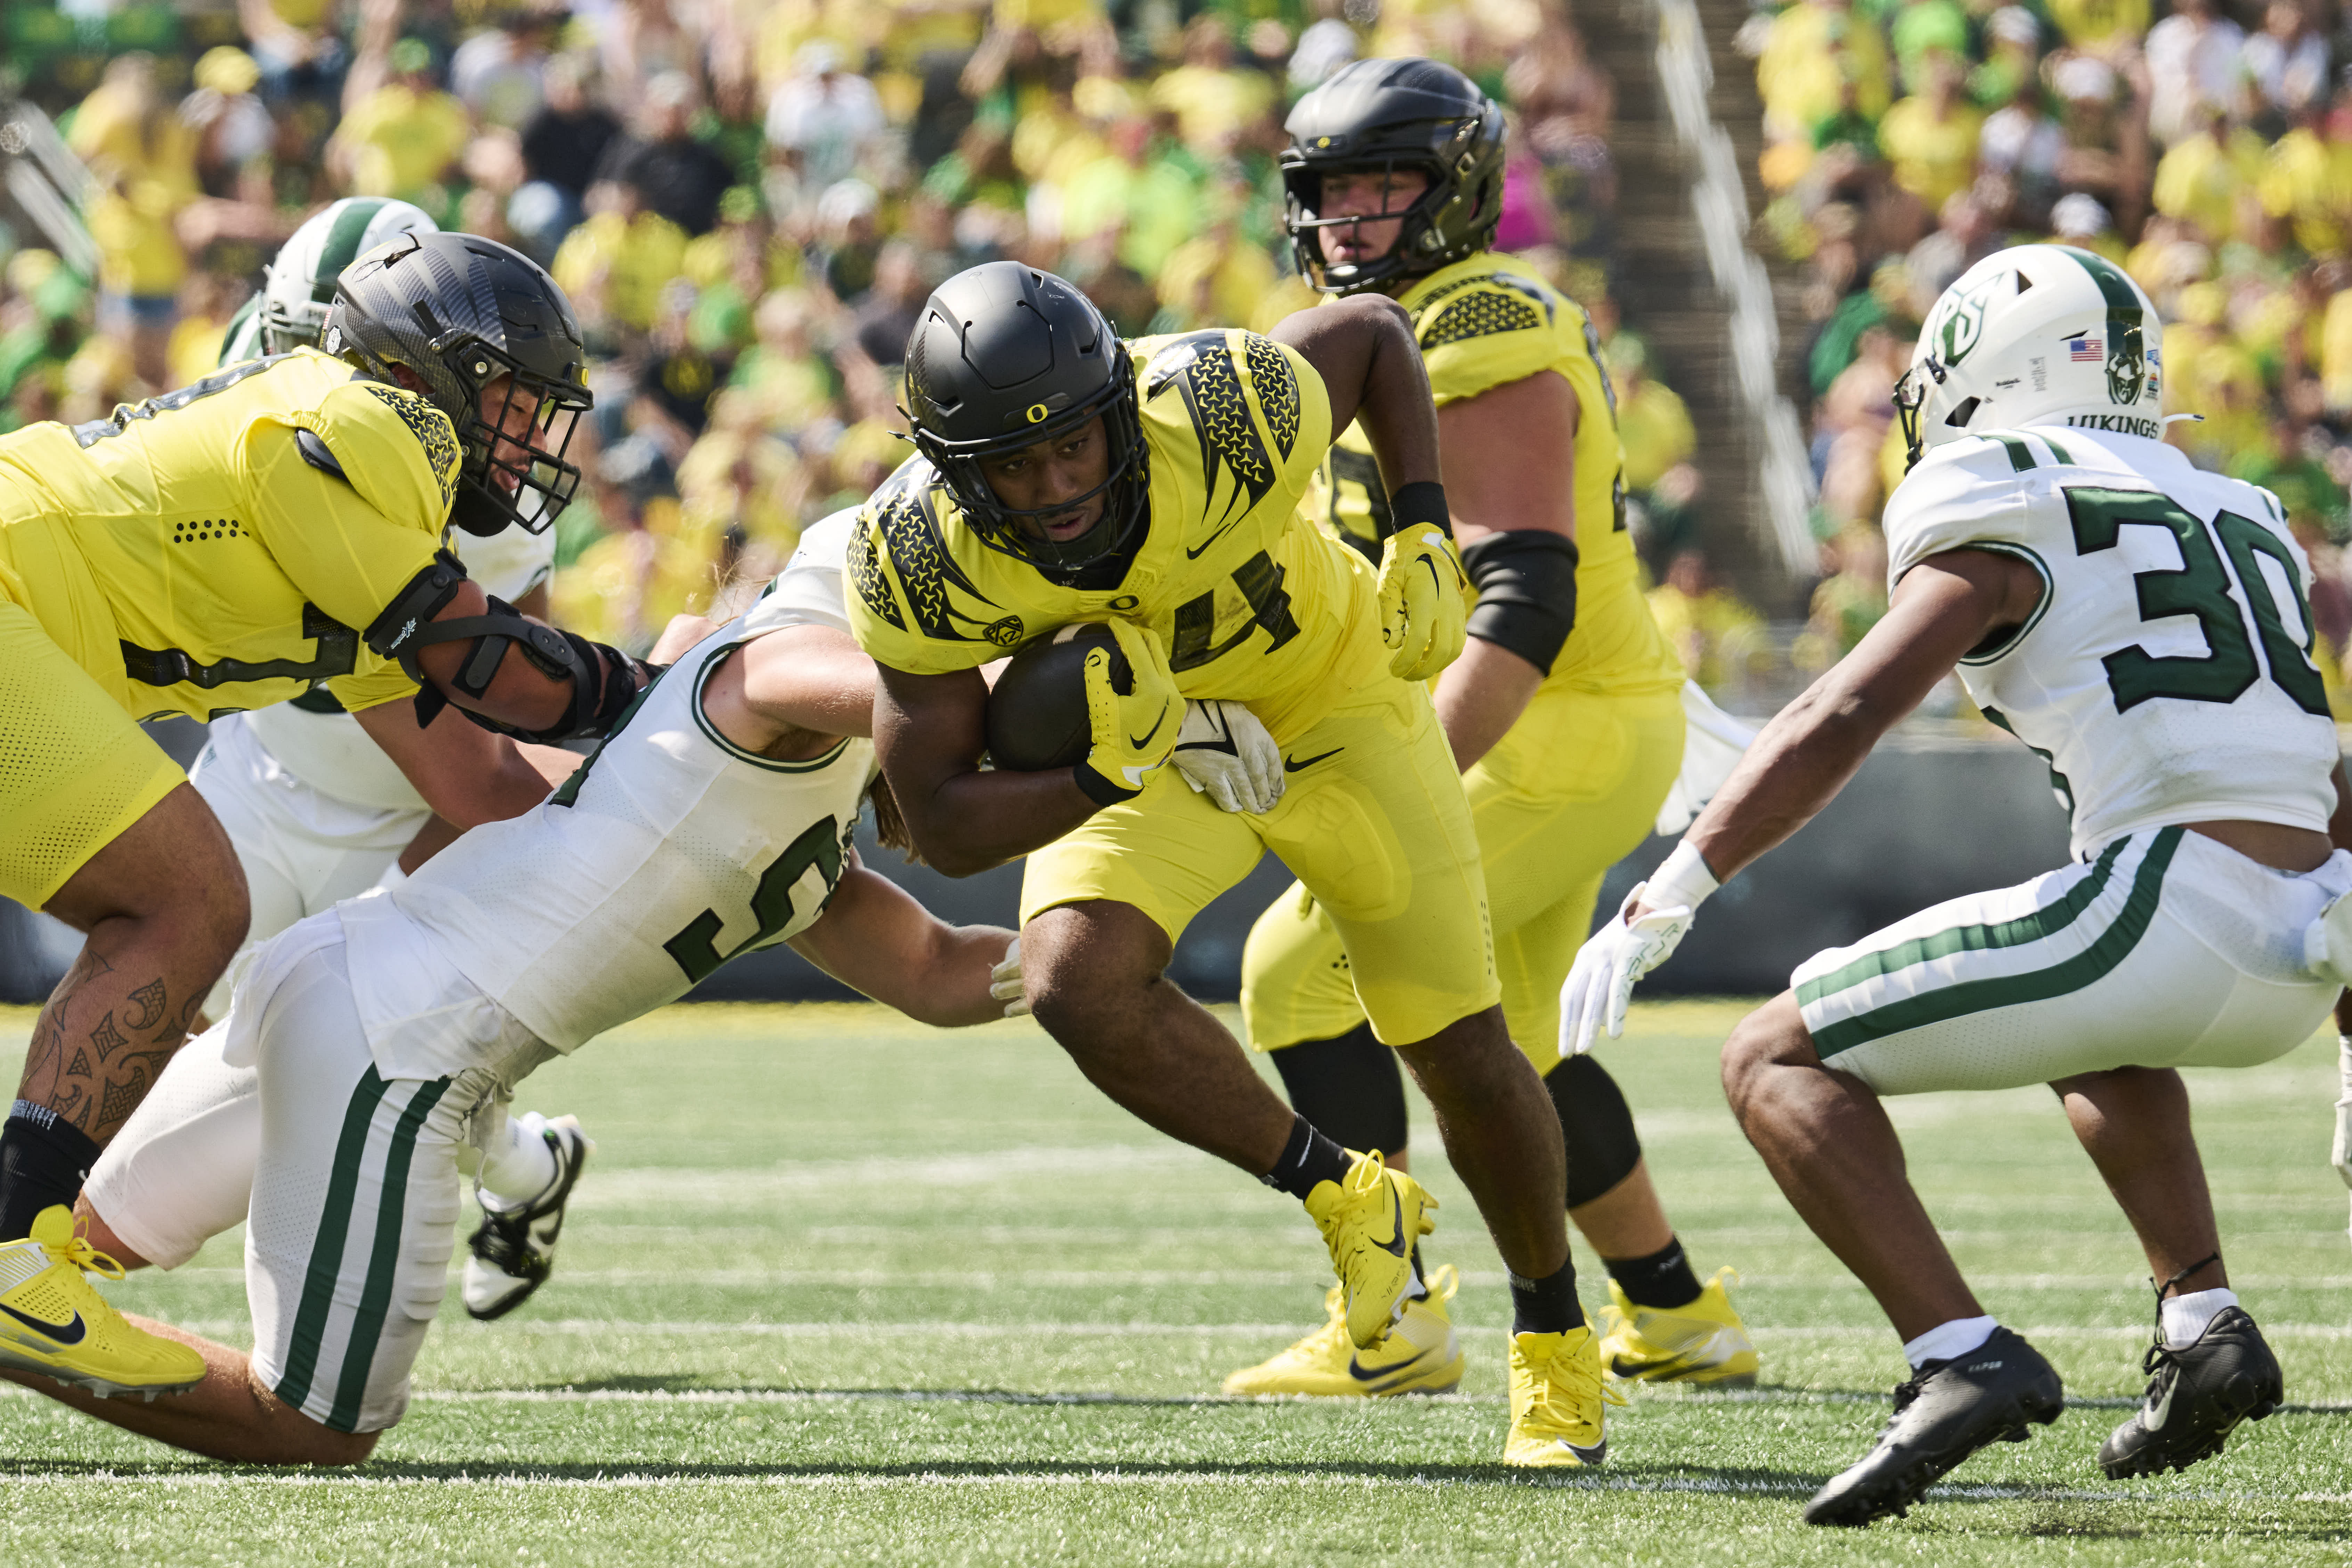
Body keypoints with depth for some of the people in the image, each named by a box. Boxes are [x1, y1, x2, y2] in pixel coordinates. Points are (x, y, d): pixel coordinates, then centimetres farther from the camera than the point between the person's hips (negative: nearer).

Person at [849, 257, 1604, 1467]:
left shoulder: (1226, 418, -36)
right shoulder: (922, 557, -30)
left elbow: (1374, 332, -12)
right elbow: (942, 829, -23)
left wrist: (1422, 540, -17)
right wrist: (1103, 779, -39)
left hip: (1331, 696, -1)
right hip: (1141, 737, 1)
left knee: (1461, 1054, 0)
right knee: (1078, 983, -26)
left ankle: (1553, 1340, 28)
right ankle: (1338, 1196, -1)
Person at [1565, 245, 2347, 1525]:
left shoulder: (2004, 519, 2)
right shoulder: (2235, 520, 25)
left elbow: (1839, 721, -7)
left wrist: (1658, 908, -6)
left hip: (2174, 913, -8)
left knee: (1779, 1061, 1)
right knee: (2089, 1032, 40)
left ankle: (1962, 1357, -16)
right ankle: (2204, 1326, 21)